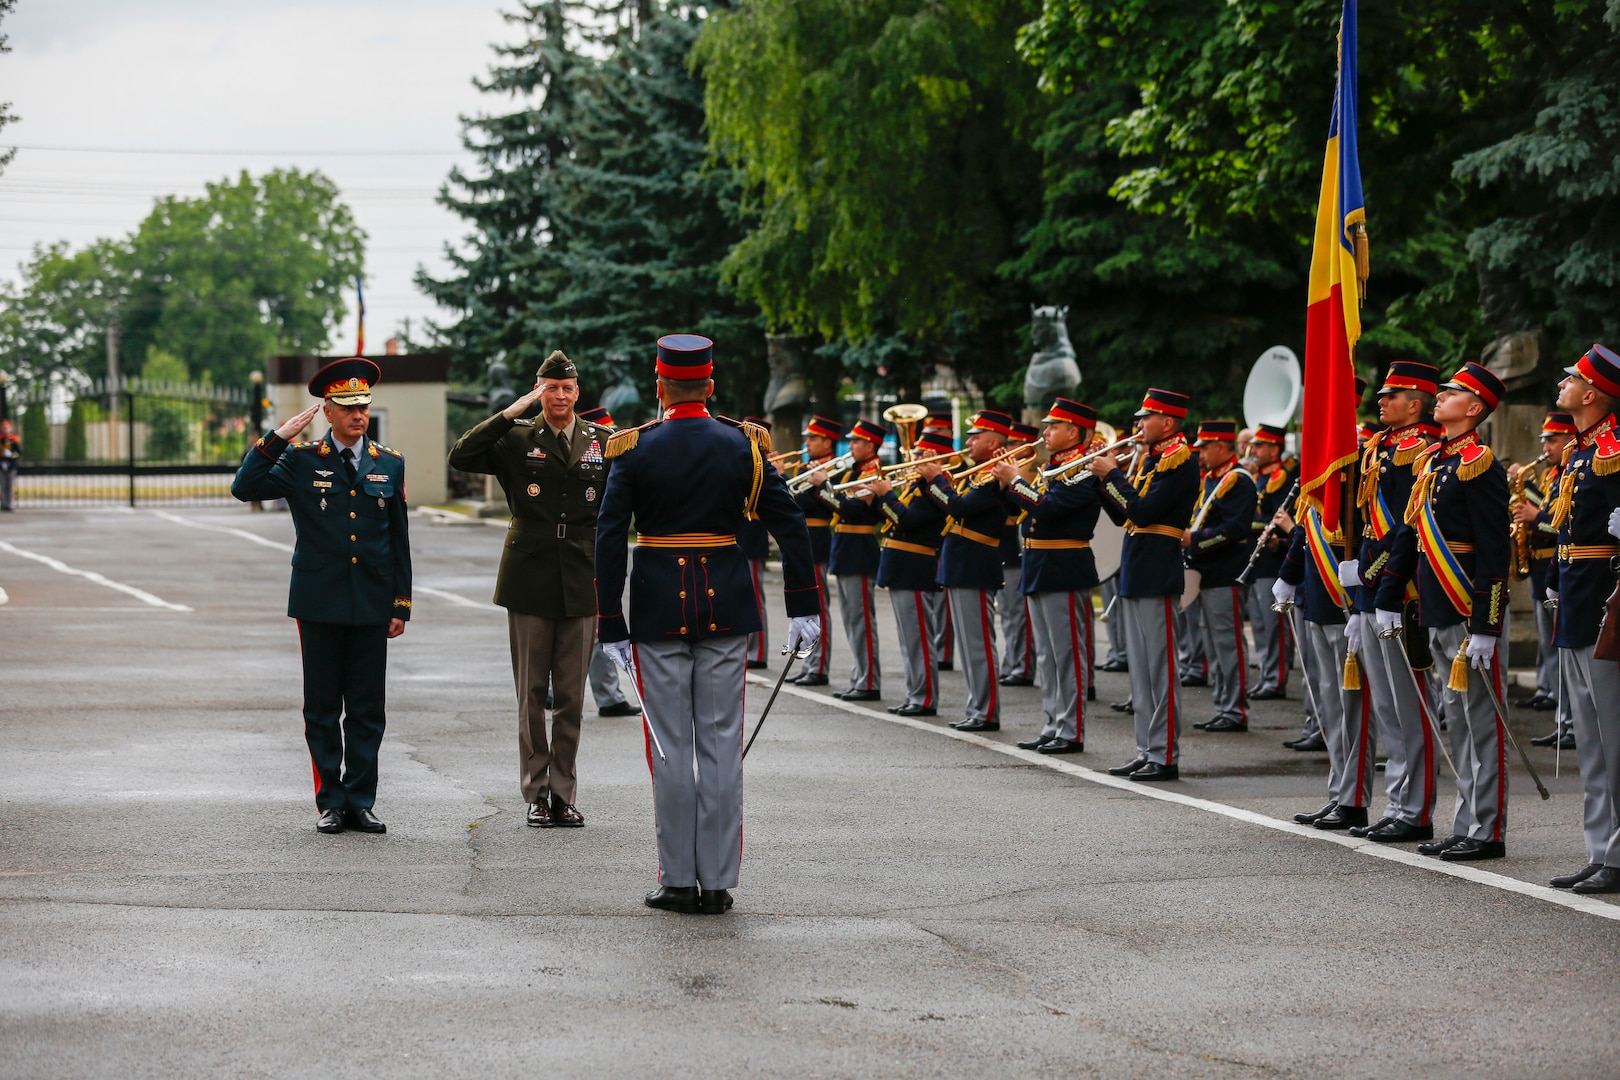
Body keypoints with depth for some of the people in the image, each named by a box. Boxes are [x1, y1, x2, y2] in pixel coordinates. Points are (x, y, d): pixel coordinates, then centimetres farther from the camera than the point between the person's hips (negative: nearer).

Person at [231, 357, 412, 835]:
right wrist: (279, 436, -14)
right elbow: (245, 488, -10)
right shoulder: (301, 461, 2)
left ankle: (361, 801, 10)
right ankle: (330, 803, 9)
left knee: (368, 710, 4)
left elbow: (399, 540, 10)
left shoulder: (389, 465, 8)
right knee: (322, 710, 3)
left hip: (372, 606, 2)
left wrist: (401, 604, 5)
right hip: (320, 603, -2)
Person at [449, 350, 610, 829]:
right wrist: (509, 413, -16)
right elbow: (461, 457, -13)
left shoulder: (603, 442, 7)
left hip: (581, 582, 1)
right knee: (531, 694, 2)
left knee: (571, 696, 4)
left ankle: (565, 794, 10)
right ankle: (537, 794, 8)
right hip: (530, 579, -1)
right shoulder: (517, 439, 1)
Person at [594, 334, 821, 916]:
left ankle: (678, 880, 6)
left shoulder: (633, 449, -5)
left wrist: (612, 627, -4)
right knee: (721, 745, 5)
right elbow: (789, 524, -1)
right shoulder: (744, 445, 0)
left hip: (658, 606, -1)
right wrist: (803, 606, 5)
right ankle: (718, 882, 6)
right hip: (727, 605, 1)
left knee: (670, 748, 5)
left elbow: (610, 540, -7)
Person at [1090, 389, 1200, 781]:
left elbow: (1143, 512, -20)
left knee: (1160, 667, -7)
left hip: (1156, 574, -10)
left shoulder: (1180, 461, -11)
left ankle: (1166, 756, -5)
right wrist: (1103, 477, 5)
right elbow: (1123, 516, 16)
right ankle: (1147, 750, 15)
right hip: (1134, 572, 10)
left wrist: (1112, 475, -12)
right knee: (1140, 668, 11)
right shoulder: (1147, 458, 16)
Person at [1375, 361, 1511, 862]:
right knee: (1459, 724, 13)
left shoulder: (1480, 465, -13)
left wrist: (1485, 628, -21)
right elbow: (1409, 532, 19)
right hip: (1439, 613, 9)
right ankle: (1465, 828, 19)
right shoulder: (1432, 461, 14)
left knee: (1483, 722, -4)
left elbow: (1493, 551, -18)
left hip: (1473, 613, -9)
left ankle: (1488, 832, 0)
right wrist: (1389, 596, 16)